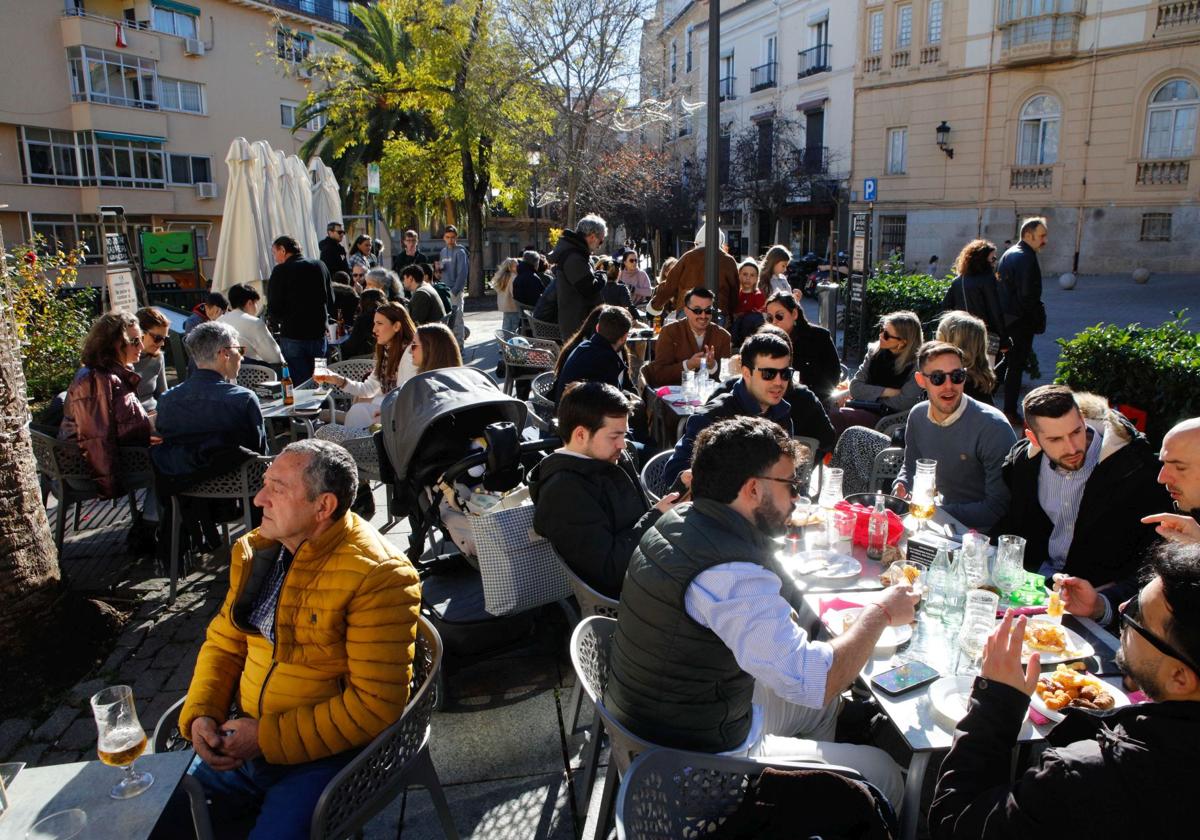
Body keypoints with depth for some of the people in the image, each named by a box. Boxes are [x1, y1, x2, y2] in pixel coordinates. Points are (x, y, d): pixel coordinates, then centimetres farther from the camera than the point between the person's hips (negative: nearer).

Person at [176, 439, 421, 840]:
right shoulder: (256, 550, 3)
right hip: (244, 743, 7)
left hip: (327, 755, -6)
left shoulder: (378, 576, -22)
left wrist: (268, 739, -19)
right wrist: (200, 714, -5)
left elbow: (375, 705, -22)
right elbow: (224, 643, 13)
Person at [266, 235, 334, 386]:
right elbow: (330, 301, 10)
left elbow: (274, 307, -7)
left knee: (298, 385, 1)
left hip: (292, 335, -4)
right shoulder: (320, 266, 6)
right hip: (319, 333, 4)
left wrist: (276, 323, 11)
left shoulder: (280, 271, -7)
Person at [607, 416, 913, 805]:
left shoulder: (674, 521, -3)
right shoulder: (732, 575, -32)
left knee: (824, 704, 25)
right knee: (883, 773, 4)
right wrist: (880, 612, -15)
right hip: (696, 762, -9)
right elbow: (817, 682, -29)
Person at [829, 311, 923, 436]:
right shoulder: (875, 352, 5)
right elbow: (855, 387, 1)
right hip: (865, 410, 5)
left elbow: (903, 403, -15)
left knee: (836, 415, -27)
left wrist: (869, 394, -5)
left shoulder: (915, 365, -11)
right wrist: (886, 392, -10)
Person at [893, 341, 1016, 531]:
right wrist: (901, 486, -4)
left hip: (981, 532, -6)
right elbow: (910, 467, 18)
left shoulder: (993, 427, -19)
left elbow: (998, 509, -19)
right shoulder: (917, 416, 0)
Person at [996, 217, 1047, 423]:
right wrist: (1039, 321, -12)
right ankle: (1010, 413, 4)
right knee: (1016, 367, -2)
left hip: (1004, 319, 9)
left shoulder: (1008, 254, 12)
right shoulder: (1026, 258, -18)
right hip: (1021, 321, -9)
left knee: (1008, 362, 18)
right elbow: (1027, 296, -22)